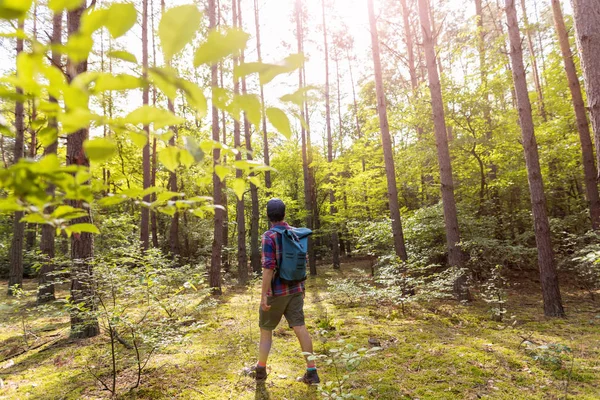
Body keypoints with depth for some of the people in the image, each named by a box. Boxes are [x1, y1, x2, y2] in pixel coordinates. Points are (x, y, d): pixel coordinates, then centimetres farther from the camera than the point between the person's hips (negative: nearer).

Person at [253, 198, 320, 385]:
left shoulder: (269, 236, -16)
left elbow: (268, 268, -22)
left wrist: (263, 295, -18)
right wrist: (301, 286, 20)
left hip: (276, 291, -5)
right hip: (295, 289, 5)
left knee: (266, 328, 13)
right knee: (300, 328, 4)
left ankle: (261, 369, 27)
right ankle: (311, 372, 4)